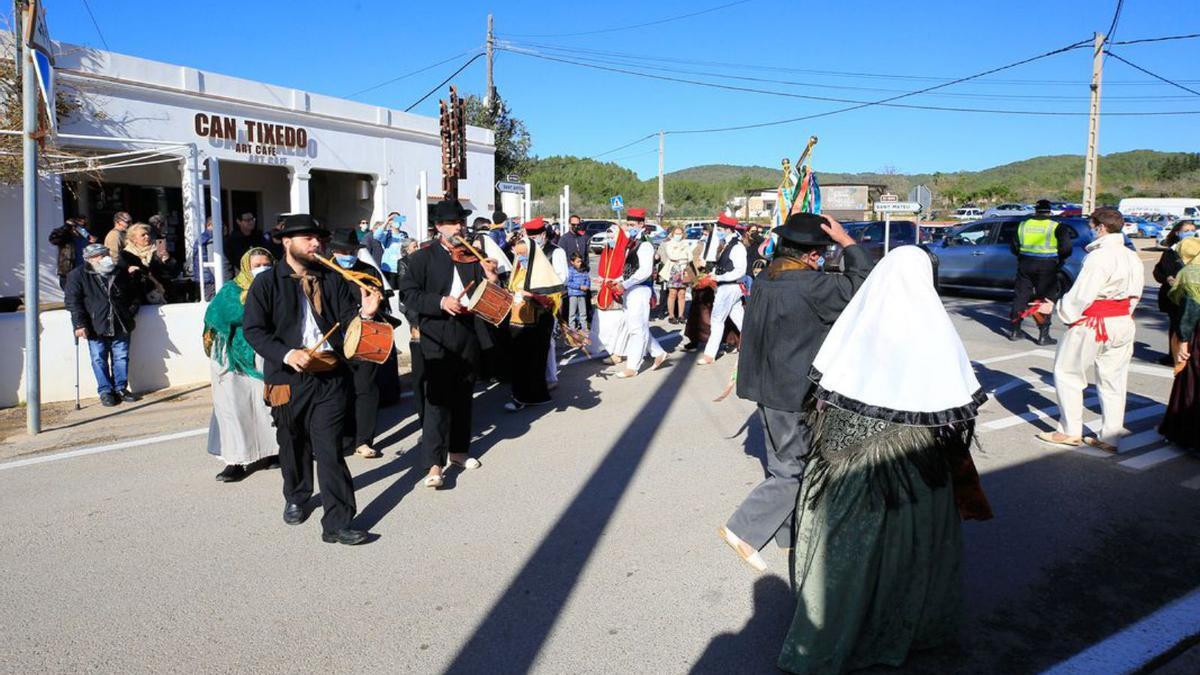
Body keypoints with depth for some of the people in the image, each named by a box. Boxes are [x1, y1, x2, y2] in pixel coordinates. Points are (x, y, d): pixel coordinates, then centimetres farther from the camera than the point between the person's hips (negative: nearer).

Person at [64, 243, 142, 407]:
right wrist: (79, 324, -16)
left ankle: (121, 387, 19)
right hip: (96, 327, -3)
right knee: (99, 360, 1)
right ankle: (105, 391, 11)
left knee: (121, 358, 7)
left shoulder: (121, 272, 9)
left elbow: (135, 294, 22)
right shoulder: (77, 275, -3)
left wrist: (131, 312, 10)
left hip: (120, 326, 3)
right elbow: (73, 301, -8)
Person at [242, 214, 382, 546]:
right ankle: (296, 498, 45)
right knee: (293, 444, 19)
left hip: (329, 376, 0)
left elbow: (347, 314, 0)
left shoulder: (331, 278, 5)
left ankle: (337, 523, 0)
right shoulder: (267, 283, -1)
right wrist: (286, 353, -20)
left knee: (330, 450, -3)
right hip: (288, 377, 0)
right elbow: (253, 329, -6)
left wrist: (364, 312, -23)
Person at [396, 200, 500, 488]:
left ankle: (458, 450, 29)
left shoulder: (474, 256, 9)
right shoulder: (422, 258, -2)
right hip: (437, 337, -4)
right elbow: (408, 294, -10)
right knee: (437, 399, -7)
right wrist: (441, 302, -22)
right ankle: (434, 464, -4)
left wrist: (491, 278, -12)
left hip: (470, 333, 5)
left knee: (463, 396, 15)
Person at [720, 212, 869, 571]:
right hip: (794, 396, -9)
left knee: (785, 465, 21)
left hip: (768, 390, 9)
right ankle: (745, 530, 5)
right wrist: (846, 241, -8)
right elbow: (863, 285, -14)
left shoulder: (765, 280, 4)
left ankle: (789, 534, 34)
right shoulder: (810, 285, -22)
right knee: (793, 472, 5)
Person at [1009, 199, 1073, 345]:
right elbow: (1066, 248, -10)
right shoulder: (1057, 227, -5)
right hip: (1047, 267, -3)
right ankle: (1043, 335, 3)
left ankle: (1014, 330, 16)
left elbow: (1014, 247, 9)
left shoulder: (1023, 225, 5)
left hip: (1025, 264, 3)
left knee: (1020, 296, 12)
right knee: (1046, 300, 3)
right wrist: (1058, 260, 7)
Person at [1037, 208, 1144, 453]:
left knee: (1067, 373, 6)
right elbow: (1134, 295, 14)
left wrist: (1066, 314, -6)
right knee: (1113, 381, 13)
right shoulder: (1133, 258, 7)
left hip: (1092, 324, -8)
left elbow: (1081, 296, -20)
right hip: (1123, 325, 8)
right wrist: (1124, 314, 19)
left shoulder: (1099, 257, -19)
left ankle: (1070, 431, 9)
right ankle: (1110, 437, 19)